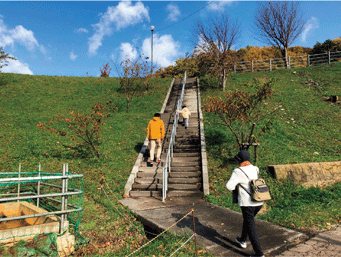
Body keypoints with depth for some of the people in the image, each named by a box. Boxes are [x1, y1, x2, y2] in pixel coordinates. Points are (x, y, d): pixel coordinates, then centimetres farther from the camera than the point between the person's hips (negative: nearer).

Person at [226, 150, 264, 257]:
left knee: (251, 228, 4)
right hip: (259, 202, 8)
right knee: (247, 220, 28)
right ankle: (242, 240, 45)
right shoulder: (255, 169, 6)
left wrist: (235, 185, 2)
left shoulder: (238, 172, -14)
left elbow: (229, 187, -19)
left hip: (247, 203, -7)